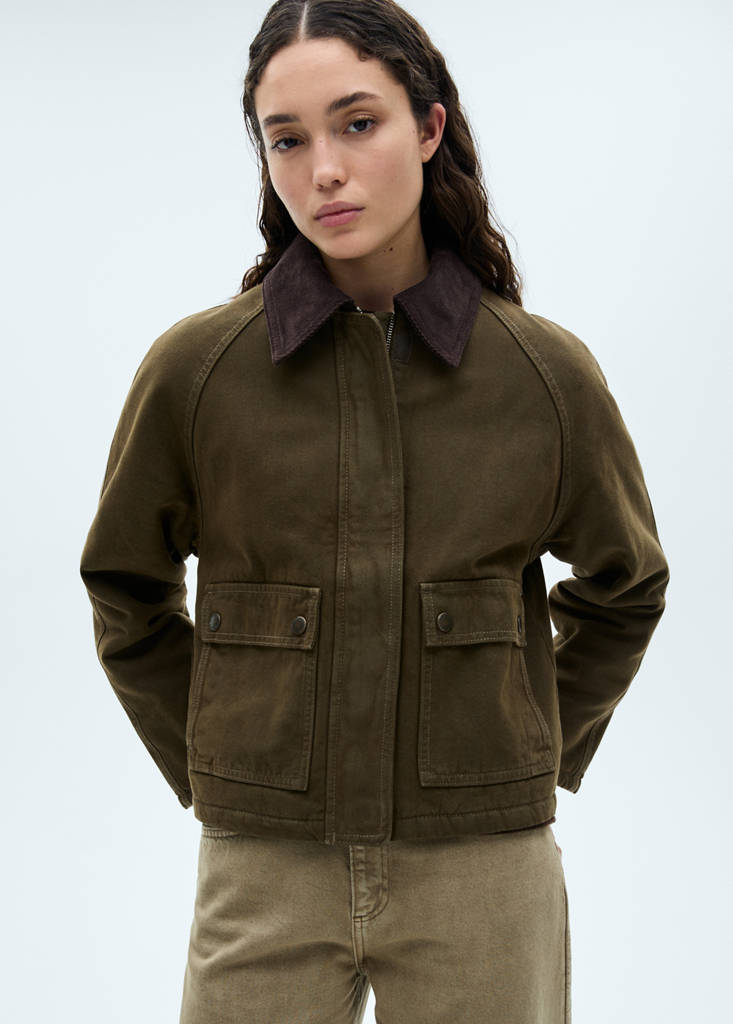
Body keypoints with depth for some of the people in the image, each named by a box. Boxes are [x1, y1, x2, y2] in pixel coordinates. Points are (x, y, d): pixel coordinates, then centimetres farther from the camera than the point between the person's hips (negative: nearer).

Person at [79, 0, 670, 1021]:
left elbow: (624, 588, 12)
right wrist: (205, 771, 8)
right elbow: (126, 593, 9)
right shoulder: (193, 366, -5)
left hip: (484, 870, 1)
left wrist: (543, 759, 11)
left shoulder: (548, 371, -4)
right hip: (266, 871, 0)